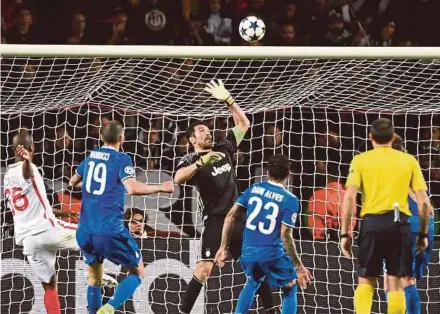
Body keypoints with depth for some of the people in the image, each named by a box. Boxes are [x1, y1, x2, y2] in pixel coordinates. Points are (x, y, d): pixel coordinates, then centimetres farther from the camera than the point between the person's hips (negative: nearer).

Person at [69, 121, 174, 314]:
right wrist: (160, 188, -9)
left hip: (85, 231, 5)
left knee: (94, 278, 21)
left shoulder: (91, 157, 13)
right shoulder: (121, 159, -5)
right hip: (111, 231, -5)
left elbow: (73, 182, 29)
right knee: (137, 271, 10)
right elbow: (132, 189, -21)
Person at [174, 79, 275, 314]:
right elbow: (178, 179, -25)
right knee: (203, 269, -17)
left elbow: (243, 124, 20)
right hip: (215, 220, -6)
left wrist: (227, 100, 10)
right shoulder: (191, 160, -4)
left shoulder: (223, 149, 14)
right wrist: (201, 162, -34)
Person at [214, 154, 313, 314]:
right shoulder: (290, 200, -6)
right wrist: (299, 266, -8)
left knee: (253, 282, 32)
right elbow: (285, 235, -13)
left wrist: (223, 248, 9)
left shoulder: (253, 189, 6)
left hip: (248, 253, 4)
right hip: (272, 253, -4)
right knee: (290, 289, 17)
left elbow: (230, 217, 2)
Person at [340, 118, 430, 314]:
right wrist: (423, 234, 14)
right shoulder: (409, 161, 9)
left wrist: (345, 234, 1)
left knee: (365, 281, 9)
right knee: (395, 284, 7)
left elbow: (349, 198, -3)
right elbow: (422, 201, 6)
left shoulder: (361, 160, 5)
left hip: (372, 222, -1)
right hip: (399, 224, 1)